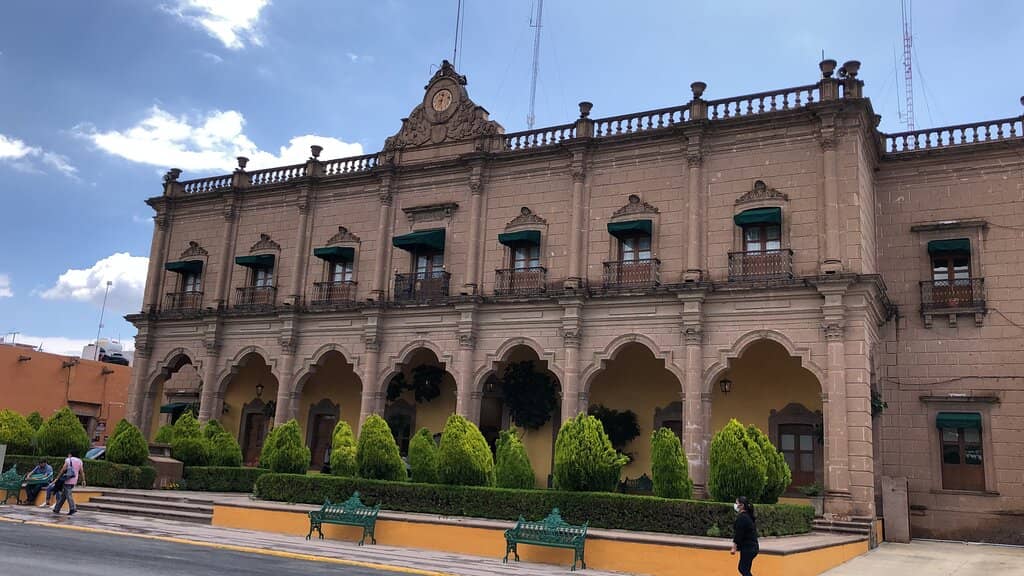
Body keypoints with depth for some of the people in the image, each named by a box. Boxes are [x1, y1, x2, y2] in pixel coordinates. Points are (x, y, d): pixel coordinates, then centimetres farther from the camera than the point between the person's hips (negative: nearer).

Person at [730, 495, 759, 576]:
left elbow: (738, 534, -19)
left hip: (747, 548, -10)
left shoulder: (741, 518, -17)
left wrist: (734, 548, -17)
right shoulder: (749, 516, 12)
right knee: (742, 568, 17)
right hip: (752, 547, 10)